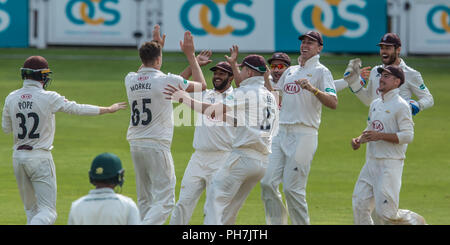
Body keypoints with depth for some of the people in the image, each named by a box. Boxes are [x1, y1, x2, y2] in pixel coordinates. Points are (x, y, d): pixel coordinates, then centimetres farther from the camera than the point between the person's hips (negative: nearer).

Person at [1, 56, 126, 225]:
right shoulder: (49, 98, -12)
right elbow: (79, 109, -3)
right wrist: (108, 109, 9)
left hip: (18, 157, 5)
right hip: (40, 157, -5)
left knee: (31, 209, 17)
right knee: (48, 211, -3)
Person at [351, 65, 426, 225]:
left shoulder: (401, 106, -10)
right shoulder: (375, 104, 15)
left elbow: (407, 135, -17)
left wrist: (380, 136, -22)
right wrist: (359, 140, 7)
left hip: (390, 163, -8)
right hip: (371, 162, 8)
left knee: (386, 213, -10)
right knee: (359, 206, 0)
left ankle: (416, 222, 15)